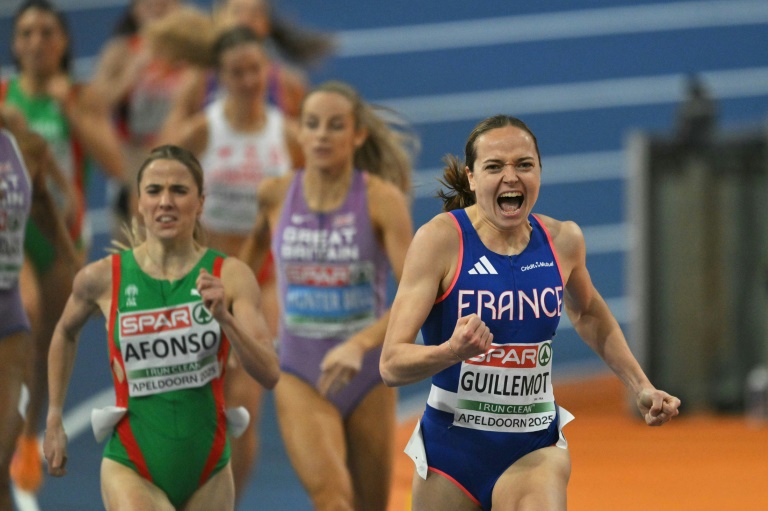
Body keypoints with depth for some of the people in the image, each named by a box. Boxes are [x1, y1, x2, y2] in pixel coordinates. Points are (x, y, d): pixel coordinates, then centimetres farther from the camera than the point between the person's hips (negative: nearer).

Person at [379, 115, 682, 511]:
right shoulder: (440, 238, -13)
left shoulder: (562, 240, -1)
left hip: (534, 450, 1)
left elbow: (588, 315, 24)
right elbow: (392, 364, -17)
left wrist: (640, 387, 19)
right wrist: (452, 351, -36)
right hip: (451, 449, -1)